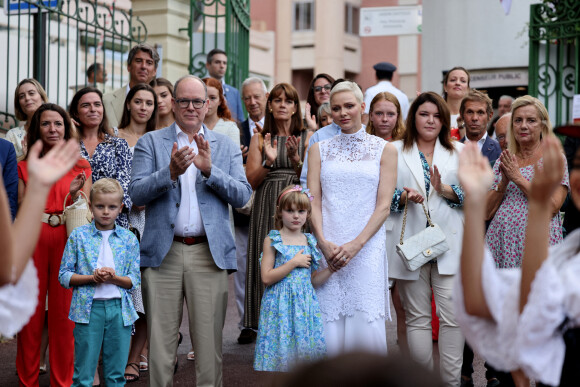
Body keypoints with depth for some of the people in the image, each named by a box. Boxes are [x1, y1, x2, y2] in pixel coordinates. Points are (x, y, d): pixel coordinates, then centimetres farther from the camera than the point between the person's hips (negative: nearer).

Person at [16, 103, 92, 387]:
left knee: (64, 313, -3)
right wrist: (35, 186, -8)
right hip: (32, 239, 0)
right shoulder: (25, 167, 12)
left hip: (67, 242, 0)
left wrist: (74, 195, -13)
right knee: (30, 313, -2)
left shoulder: (81, 167, 12)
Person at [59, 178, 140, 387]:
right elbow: (64, 275, 1)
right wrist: (91, 278, -14)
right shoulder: (79, 235, 2)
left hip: (119, 308, 2)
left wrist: (114, 278, -15)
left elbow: (134, 280, 4)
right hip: (88, 308, -1)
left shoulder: (129, 238, 5)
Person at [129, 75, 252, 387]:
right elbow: (136, 193, -4)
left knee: (209, 341, 2)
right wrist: (171, 172, -19)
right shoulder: (150, 142, 8)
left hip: (210, 254, 1)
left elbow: (243, 196, 1)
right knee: (160, 341, 2)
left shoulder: (226, 147, 13)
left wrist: (209, 170, -13)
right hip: (163, 253, -1)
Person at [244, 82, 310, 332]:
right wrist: (268, 162, -13)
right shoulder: (259, 140, 10)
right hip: (267, 208, 1)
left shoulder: (307, 138, 8)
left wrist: (296, 160, -15)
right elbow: (250, 182, 4)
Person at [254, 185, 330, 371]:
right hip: (280, 306, -4)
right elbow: (266, 277, -10)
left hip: (305, 305, 4)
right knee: (281, 352, -4)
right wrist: (294, 262, -12)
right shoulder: (272, 240, -2)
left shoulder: (310, 242, 10)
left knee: (306, 349, 1)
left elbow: (314, 280, 14)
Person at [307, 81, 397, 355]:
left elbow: (383, 206, 1)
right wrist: (323, 243, -10)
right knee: (329, 325, -3)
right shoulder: (320, 150, 13)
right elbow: (313, 201, 6)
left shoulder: (384, 150, 8)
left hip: (367, 248, -1)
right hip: (327, 249, 1)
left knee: (366, 325, -8)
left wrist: (355, 245, -11)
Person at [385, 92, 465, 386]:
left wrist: (446, 190, -12)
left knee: (453, 316, -6)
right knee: (417, 317, 4)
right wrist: (403, 197, -13)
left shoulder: (459, 152, 14)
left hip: (449, 244, 1)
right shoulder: (394, 151, 10)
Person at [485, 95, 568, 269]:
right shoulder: (502, 162, 14)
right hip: (500, 244, 3)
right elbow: (487, 213, 7)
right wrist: (503, 182, -7)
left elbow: (552, 206, -11)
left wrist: (518, 177, -10)